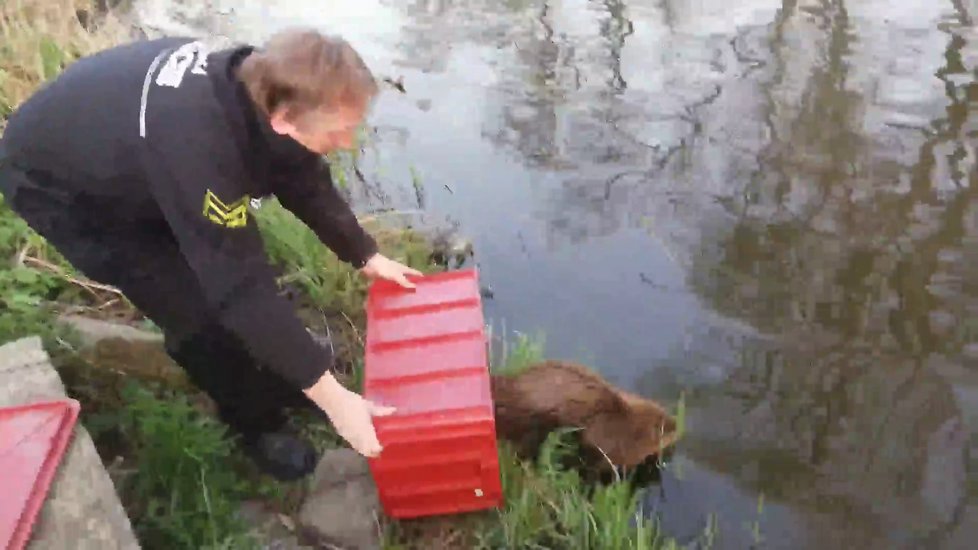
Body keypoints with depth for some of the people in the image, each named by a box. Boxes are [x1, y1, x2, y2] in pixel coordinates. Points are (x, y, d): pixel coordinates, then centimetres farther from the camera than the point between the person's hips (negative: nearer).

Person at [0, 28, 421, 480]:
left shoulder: (258, 87, -20)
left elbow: (306, 182, -2)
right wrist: (331, 398, -35)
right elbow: (240, 287, -39)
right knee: (197, 309, -10)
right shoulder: (199, 143, -44)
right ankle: (257, 426, 13)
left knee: (225, 263, 6)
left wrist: (368, 257, 1)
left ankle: (271, 382, 28)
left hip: (118, 148, 7)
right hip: (55, 186, -7)